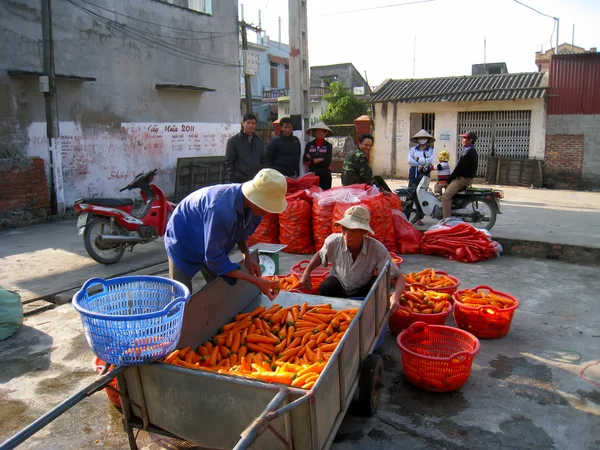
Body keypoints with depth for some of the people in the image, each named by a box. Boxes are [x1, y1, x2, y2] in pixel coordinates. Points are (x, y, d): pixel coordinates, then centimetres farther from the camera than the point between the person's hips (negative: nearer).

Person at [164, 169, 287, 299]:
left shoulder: (253, 207, -21)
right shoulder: (221, 209, -44)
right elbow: (214, 259, -34)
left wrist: (247, 257, -15)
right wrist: (255, 281, -35)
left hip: (213, 248, 7)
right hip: (183, 241, -6)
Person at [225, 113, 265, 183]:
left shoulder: (259, 142, 14)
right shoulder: (233, 140, 1)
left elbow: (263, 161, 18)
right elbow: (229, 162, -1)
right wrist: (232, 179, -9)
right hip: (239, 181, -4)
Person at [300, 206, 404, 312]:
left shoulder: (377, 249, -30)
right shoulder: (333, 241, -25)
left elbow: (399, 277, -25)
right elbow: (320, 255, 1)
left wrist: (395, 297, -46)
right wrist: (307, 272, -14)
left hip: (363, 290, 0)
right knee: (325, 289, -32)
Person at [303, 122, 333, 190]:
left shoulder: (328, 145, 3)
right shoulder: (309, 145, 7)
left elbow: (327, 162, -7)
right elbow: (305, 161, -3)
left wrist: (312, 161, -5)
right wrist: (321, 159, -9)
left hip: (325, 175, -1)